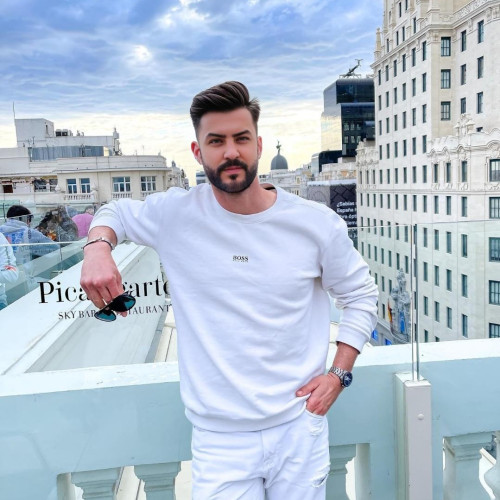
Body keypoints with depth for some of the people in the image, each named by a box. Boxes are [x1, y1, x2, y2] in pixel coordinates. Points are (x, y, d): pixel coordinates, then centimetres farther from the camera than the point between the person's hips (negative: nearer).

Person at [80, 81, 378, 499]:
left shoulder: (317, 224, -8)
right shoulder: (176, 214, -9)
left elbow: (361, 296, 6)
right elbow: (115, 212, 12)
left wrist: (339, 374, -3)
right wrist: (98, 248, -10)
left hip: (300, 430, 1)